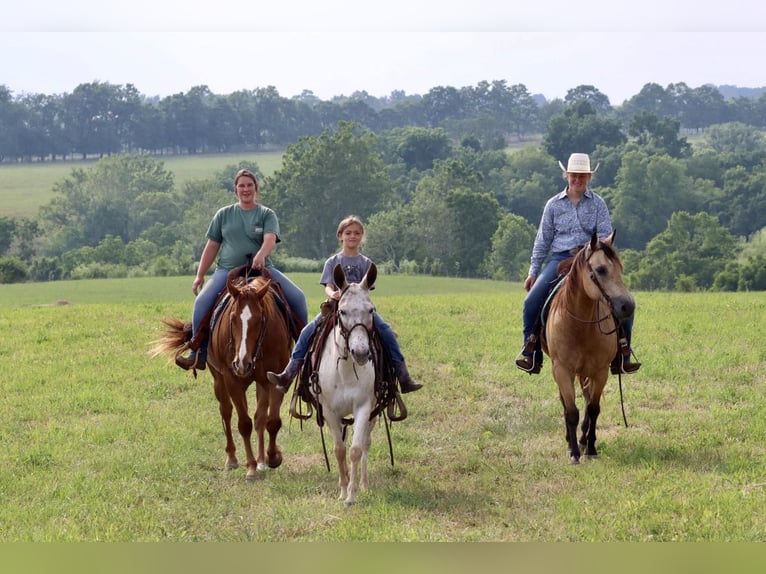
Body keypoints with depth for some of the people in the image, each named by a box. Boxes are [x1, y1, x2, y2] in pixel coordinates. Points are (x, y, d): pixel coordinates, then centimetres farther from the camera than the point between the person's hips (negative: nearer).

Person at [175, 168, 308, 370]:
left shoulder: (267, 214, 5)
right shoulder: (224, 215, 12)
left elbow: (270, 239, -14)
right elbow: (212, 246, 14)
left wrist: (261, 255, -36)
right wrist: (200, 276, 9)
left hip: (262, 270, 0)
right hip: (227, 270, 0)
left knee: (297, 297, -15)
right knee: (202, 301, -25)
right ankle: (198, 355, -21)